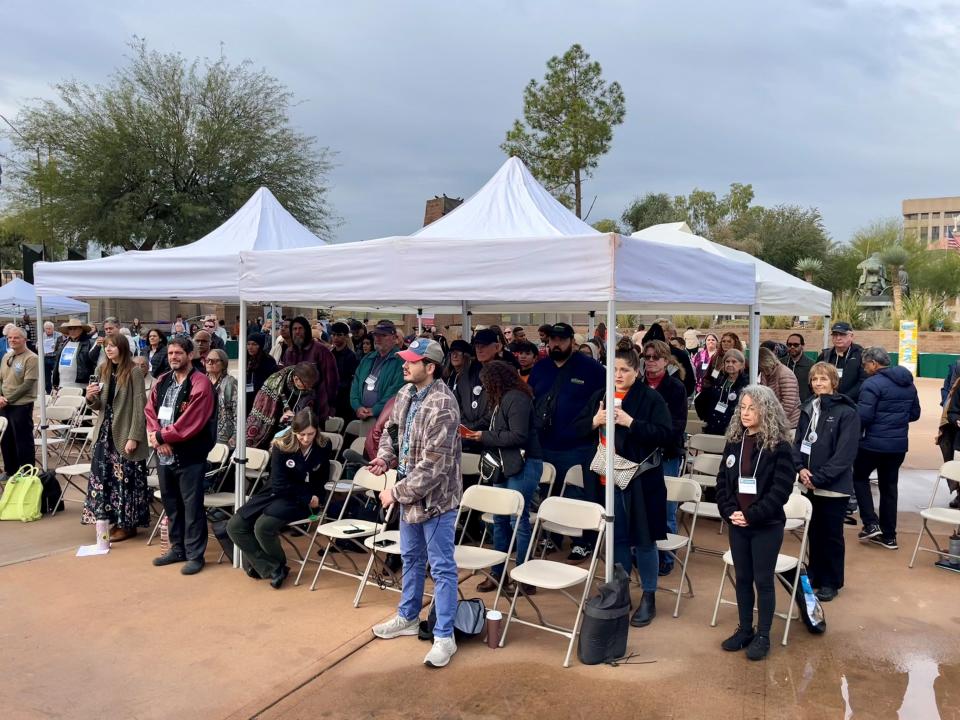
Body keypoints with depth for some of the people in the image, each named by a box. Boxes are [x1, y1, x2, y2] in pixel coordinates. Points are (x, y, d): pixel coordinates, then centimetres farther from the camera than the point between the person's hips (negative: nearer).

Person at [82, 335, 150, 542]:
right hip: (105, 432, 6)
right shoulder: (103, 371, 9)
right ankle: (112, 520, 19)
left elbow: (139, 407, -13)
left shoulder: (134, 373, -10)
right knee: (103, 476, 7)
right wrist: (90, 398, -8)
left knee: (125, 478, 0)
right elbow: (99, 406, 15)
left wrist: (134, 437, -17)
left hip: (125, 434, -6)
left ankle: (127, 524, 11)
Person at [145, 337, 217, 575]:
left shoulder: (200, 384, -12)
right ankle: (178, 548, 31)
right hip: (164, 454, 7)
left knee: (192, 506, 0)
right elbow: (150, 412, 7)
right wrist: (156, 438, -10)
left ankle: (195, 555, 9)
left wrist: (161, 436, -12)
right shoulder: (161, 382, 12)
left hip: (189, 455, -7)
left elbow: (190, 423, -18)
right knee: (170, 503, 17)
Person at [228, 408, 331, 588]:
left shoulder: (323, 446, -10)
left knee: (263, 526, -28)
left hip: (302, 501, -3)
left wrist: (312, 499, -9)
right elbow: (280, 485, -12)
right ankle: (272, 569, -4)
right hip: (276, 493, 4)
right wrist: (307, 498, -14)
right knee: (234, 526, -11)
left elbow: (321, 480, 5)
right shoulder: (281, 446, -10)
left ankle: (278, 565, 1)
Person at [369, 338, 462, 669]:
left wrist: (397, 492, -20)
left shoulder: (443, 405, -26)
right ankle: (408, 617, 43)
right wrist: (384, 457, -3)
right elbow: (392, 431, 17)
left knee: (441, 567, 3)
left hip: (436, 496, -9)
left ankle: (444, 636, 16)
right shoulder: (405, 394, 1)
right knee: (411, 558, 24)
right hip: (410, 493, 9)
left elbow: (434, 465, -27)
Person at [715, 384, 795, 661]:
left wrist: (752, 516, -17)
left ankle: (763, 635, 18)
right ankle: (744, 629, 27)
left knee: (763, 580, 5)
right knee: (742, 578, 14)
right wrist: (730, 511, -8)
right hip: (737, 524, 5)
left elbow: (781, 489, -15)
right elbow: (723, 481, 6)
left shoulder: (779, 446, -11)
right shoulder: (734, 442, 5)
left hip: (767, 526, -5)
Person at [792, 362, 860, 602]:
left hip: (834, 486, -5)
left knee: (831, 535, 8)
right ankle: (814, 575, 31)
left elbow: (845, 454, -17)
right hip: (809, 484, 5)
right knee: (814, 532, 16)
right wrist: (801, 468, -8)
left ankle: (831, 582, 22)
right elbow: (798, 441, 9)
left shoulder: (847, 413, -12)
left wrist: (818, 478, -18)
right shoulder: (808, 409, 6)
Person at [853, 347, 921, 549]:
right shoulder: (908, 383, 10)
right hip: (899, 444, 7)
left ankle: (871, 523, 4)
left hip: (874, 443, -7)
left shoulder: (873, 383, -16)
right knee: (889, 486, 14)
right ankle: (889, 535, 20)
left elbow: (863, 416, -21)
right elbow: (915, 413, 16)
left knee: (860, 477, 15)